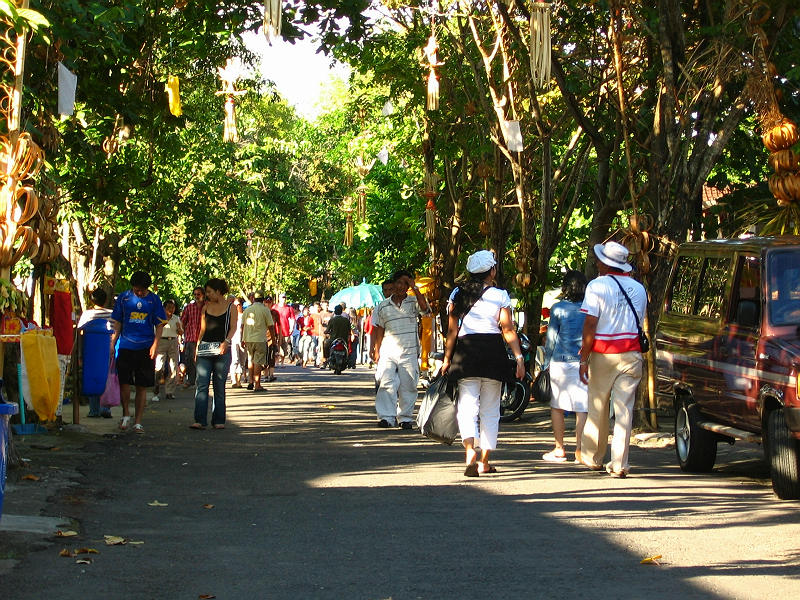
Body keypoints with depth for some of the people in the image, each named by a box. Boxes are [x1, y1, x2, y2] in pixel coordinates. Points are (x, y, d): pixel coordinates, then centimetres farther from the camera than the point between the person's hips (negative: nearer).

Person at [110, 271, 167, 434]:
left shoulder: (154, 300, 5)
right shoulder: (123, 298, 4)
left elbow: (160, 324, 6)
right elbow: (117, 322, 10)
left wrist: (155, 345, -6)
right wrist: (112, 343, 3)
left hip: (145, 348, 0)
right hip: (125, 346, 0)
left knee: (142, 386, 2)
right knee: (124, 382, -7)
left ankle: (138, 422, 9)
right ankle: (125, 414, 16)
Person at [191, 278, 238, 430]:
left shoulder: (230, 307, 3)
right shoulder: (206, 307, 14)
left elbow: (233, 327, -3)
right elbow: (203, 328, 16)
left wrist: (226, 342, -20)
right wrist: (197, 346, 8)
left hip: (222, 349, -3)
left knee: (219, 386, 3)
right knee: (202, 385, -7)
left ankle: (218, 420, 9)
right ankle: (200, 420, -10)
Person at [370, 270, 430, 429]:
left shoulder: (413, 302, 5)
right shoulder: (383, 306, 11)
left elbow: (425, 308, -18)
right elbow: (379, 330, 14)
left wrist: (414, 287, -14)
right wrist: (376, 351, 8)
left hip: (409, 352, -1)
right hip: (388, 352, 1)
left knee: (407, 386, 2)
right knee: (386, 383, -11)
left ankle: (405, 417, 11)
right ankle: (387, 417, -10)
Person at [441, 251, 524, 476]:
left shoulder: (458, 295, 5)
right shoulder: (499, 295, -1)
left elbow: (452, 331, 5)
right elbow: (508, 330, -6)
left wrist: (447, 359, 10)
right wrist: (519, 357, -4)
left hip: (465, 350, 1)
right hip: (493, 352, -1)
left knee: (467, 406, -1)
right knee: (490, 410, 9)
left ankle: (470, 449, -27)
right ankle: (484, 461, 14)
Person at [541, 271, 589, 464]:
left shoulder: (558, 308, -2)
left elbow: (551, 338, 1)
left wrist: (546, 363, 10)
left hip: (561, 361, -1)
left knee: (557, 406, 11)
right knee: (582, 408, 0)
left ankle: (559, 449, 14)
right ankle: (580, 450, -4)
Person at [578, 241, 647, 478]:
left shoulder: (597, 286, -6)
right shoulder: (638, 289, 10)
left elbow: (590, 324, -11)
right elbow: (639, 322, 15)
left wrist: (584, 358, -8)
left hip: (603, 353, -3)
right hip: (631, 353, 3)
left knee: (597, 408, 11)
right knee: (624, 409, -1)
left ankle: (593, 458, 23)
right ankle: (619, 464, -5)